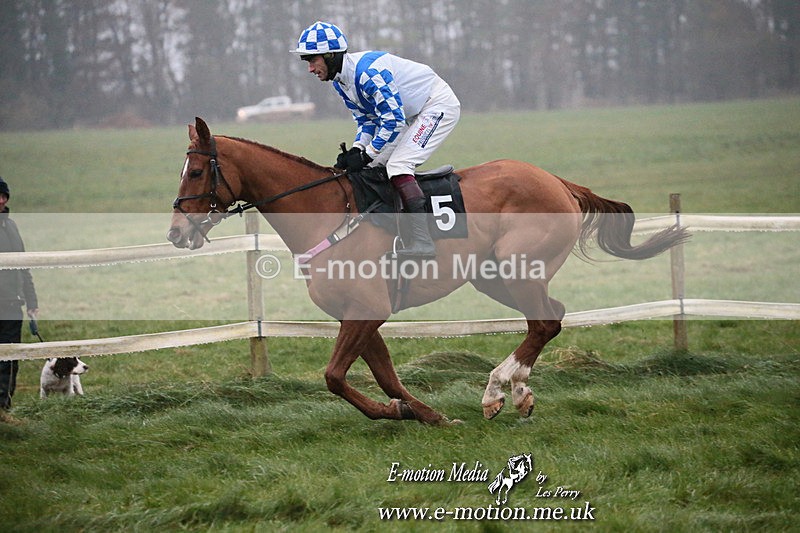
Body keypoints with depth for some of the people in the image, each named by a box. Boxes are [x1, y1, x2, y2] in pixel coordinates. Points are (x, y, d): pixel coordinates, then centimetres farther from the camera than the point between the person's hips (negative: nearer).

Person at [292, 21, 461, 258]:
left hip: (440, 105, -11)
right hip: (412, 114, 11)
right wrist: (357, 150, -8)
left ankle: (422, 242, -26)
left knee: (397, 165, -23)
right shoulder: (341, 80, 1)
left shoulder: (368, 71, -30)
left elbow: (393, 119, -30)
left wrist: (367, 155, -24)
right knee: (376, 166, 6)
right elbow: (367, 120, 10)